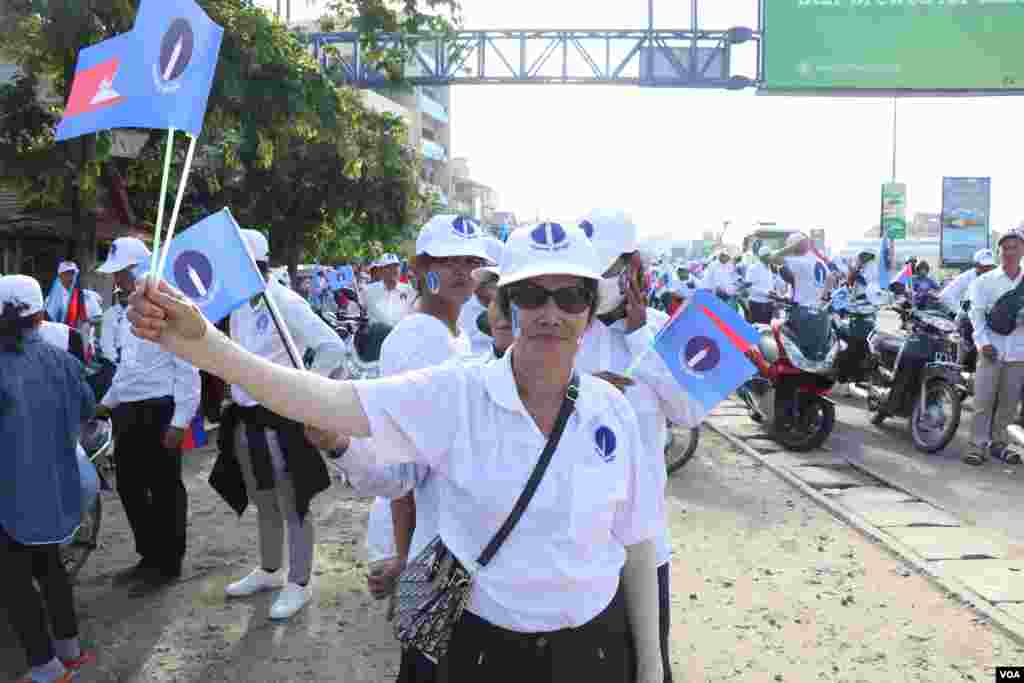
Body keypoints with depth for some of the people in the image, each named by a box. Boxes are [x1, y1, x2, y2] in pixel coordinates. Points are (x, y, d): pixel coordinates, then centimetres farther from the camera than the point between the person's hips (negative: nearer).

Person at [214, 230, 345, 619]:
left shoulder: (286, 303, -17)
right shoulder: (239, 305, 7)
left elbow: (333, 347, -22)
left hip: (281, 418, -8)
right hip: (245, 419, 8)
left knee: (292, 506, 5)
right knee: (262, 503, 22)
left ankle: (299, 583, 18)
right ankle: (269, 570, 39)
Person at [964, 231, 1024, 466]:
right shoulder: (985, 281, 4)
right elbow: (977, 313, -1)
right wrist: (983, 341, -13)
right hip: (991, 349, -2)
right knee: (983, 400, -4)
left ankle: (998, 442, 21)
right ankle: (978, 444, 1)